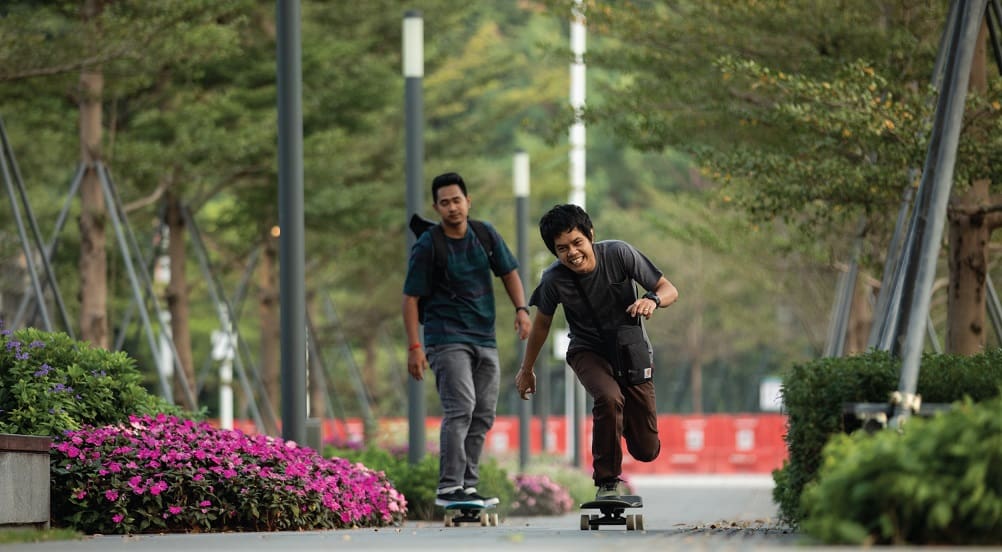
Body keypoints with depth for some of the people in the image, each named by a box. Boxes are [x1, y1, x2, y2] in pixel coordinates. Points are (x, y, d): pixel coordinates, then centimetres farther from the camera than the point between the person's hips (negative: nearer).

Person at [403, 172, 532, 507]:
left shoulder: (485, 235, 5)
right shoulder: (427, 246, -9)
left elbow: (508, 272, 17)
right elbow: (411, 297, -7)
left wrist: (521, 309, 0)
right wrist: (414, 347, -14)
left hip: (484, 338, 6)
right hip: (447, 338, -6)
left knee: (483, 414, 7)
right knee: (461, 408, -19)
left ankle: (468, 484, 15)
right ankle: (449, 488, -21)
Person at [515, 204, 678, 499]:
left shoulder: (619, 254, -22)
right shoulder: (554, 280, -20)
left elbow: (669, 290, -13)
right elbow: (541, 323, 1)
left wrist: (653, 300, -37)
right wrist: (526, 370, 13)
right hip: (589, 351, -1)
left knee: (646, 451, 1)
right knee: (609, 398, -36)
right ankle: (608, 480, -18)